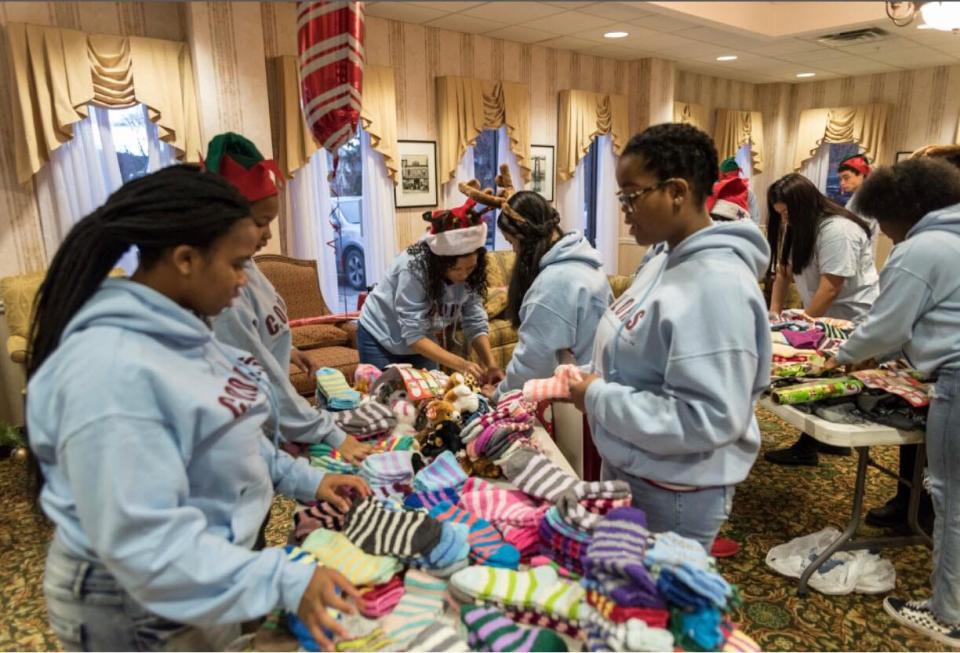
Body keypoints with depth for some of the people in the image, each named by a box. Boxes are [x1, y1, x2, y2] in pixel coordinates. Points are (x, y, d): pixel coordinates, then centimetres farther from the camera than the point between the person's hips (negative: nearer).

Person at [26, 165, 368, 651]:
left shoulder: (175, 332, -2)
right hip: (141, 608, -8)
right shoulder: (112, 371, -31)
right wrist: (282, 582, -34)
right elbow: (142, 542, -32)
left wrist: (300, 478, 3)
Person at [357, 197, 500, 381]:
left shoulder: (471, 276, -18)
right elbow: (413, 335, -35)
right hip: (380, 339, -4)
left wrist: (491, 365, -31)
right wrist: (461, 364, -42)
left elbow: (476, 325, -14)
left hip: (422, 343, 4)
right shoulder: (414, 267, -33)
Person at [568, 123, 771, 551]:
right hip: (628, 472, 9)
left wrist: (599, 399, -24)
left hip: (674, 494, -9)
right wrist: (590, 378, 0)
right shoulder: (667, 260, 3)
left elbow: (709, 418, -30)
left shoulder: (716, 284, -26)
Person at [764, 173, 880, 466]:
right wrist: (774, 311, -7)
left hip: (853, 319, -8)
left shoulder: (838, 230, -23)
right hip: (822, 317, 8)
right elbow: (783, 271, 5)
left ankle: (807, 448, 6)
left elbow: (830, 289, -26)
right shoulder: (800, 227, 8)